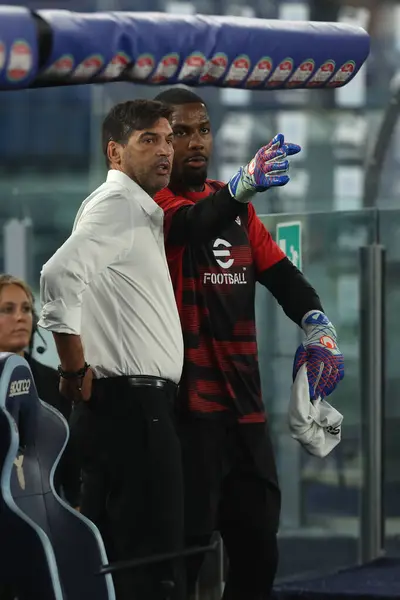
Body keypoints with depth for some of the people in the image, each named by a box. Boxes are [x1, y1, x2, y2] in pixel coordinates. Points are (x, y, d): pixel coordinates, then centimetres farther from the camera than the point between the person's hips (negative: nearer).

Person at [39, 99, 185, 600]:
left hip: (131, 406, 10)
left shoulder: (139, 211, 20)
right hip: (131, 404, -10)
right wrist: (76, 371, -20)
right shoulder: (117, 204, -12)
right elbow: (60, 275, -27)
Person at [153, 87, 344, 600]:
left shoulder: (234, 207, 17)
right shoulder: (152, 200, -6)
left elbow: (281, 274, 7)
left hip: (244, 406, 7)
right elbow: (188, 224, -28)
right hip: (186, 407, -7)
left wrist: (316, 325, -13)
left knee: (257, 548, 8)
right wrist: (242, 186, -48)